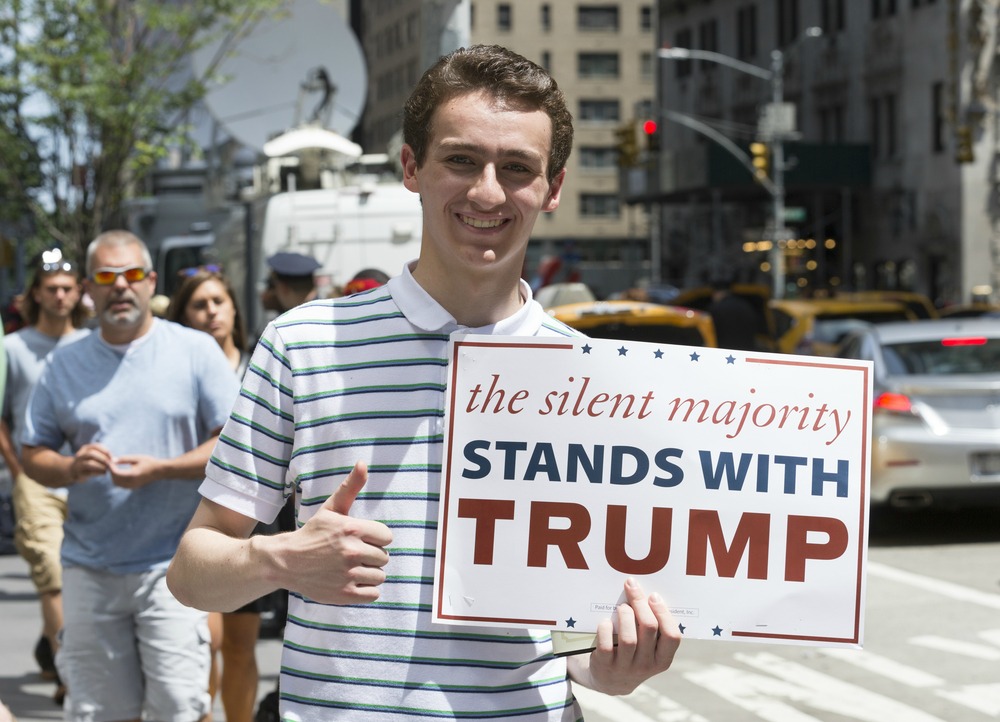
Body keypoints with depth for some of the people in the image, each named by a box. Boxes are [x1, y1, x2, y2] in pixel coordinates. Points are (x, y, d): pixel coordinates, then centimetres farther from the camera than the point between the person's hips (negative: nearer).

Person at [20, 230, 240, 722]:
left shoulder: (196, 351, 1)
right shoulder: (63, 365, 10)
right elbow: (31, 454, 11)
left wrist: (160, 469, -14)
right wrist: (70, 468, -11)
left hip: (172, 566, -3)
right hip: (89, 567, 3)